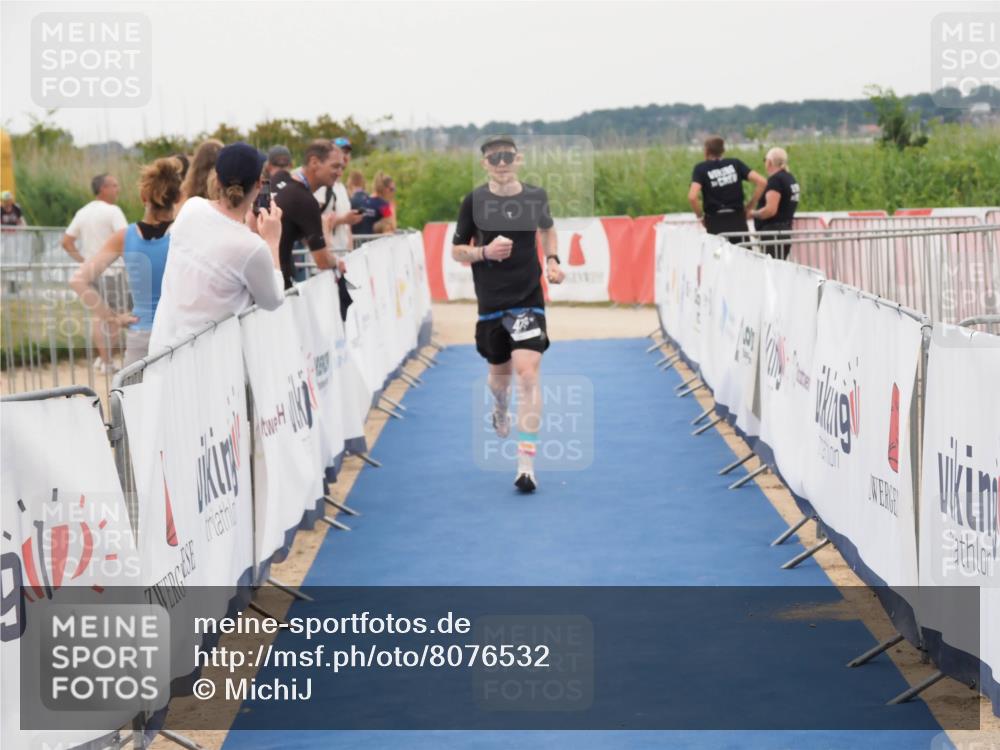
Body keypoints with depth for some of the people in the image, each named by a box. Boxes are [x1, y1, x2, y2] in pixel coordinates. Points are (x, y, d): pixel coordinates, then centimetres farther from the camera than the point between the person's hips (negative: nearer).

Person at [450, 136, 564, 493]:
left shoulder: (535, 197, -1)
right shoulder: (474, 201, -4)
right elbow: (456, 250, 2)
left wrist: (552, 259, 5)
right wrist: (484, 252, -17)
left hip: (528, 298, -1)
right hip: (491, 301, 1)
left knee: (527, 371, -16)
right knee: (499, 370, 18)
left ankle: (526, 463, -17)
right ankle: (500, 410, 57)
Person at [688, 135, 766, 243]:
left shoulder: (701, 168, -2)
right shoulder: (735, 163, 6)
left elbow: (692, 197, -17)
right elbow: (761, 181, -3)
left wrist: (700, 216, 0)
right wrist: (748, 207, 5)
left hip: (715, 223, -2)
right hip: (737, 221, 2)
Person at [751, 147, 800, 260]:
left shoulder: (775, 180, -15)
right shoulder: (790, 178, 15)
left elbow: (770, 210, -22)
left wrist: (752, 214, -8)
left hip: (773, 231, -10)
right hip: (786, 228, 10)